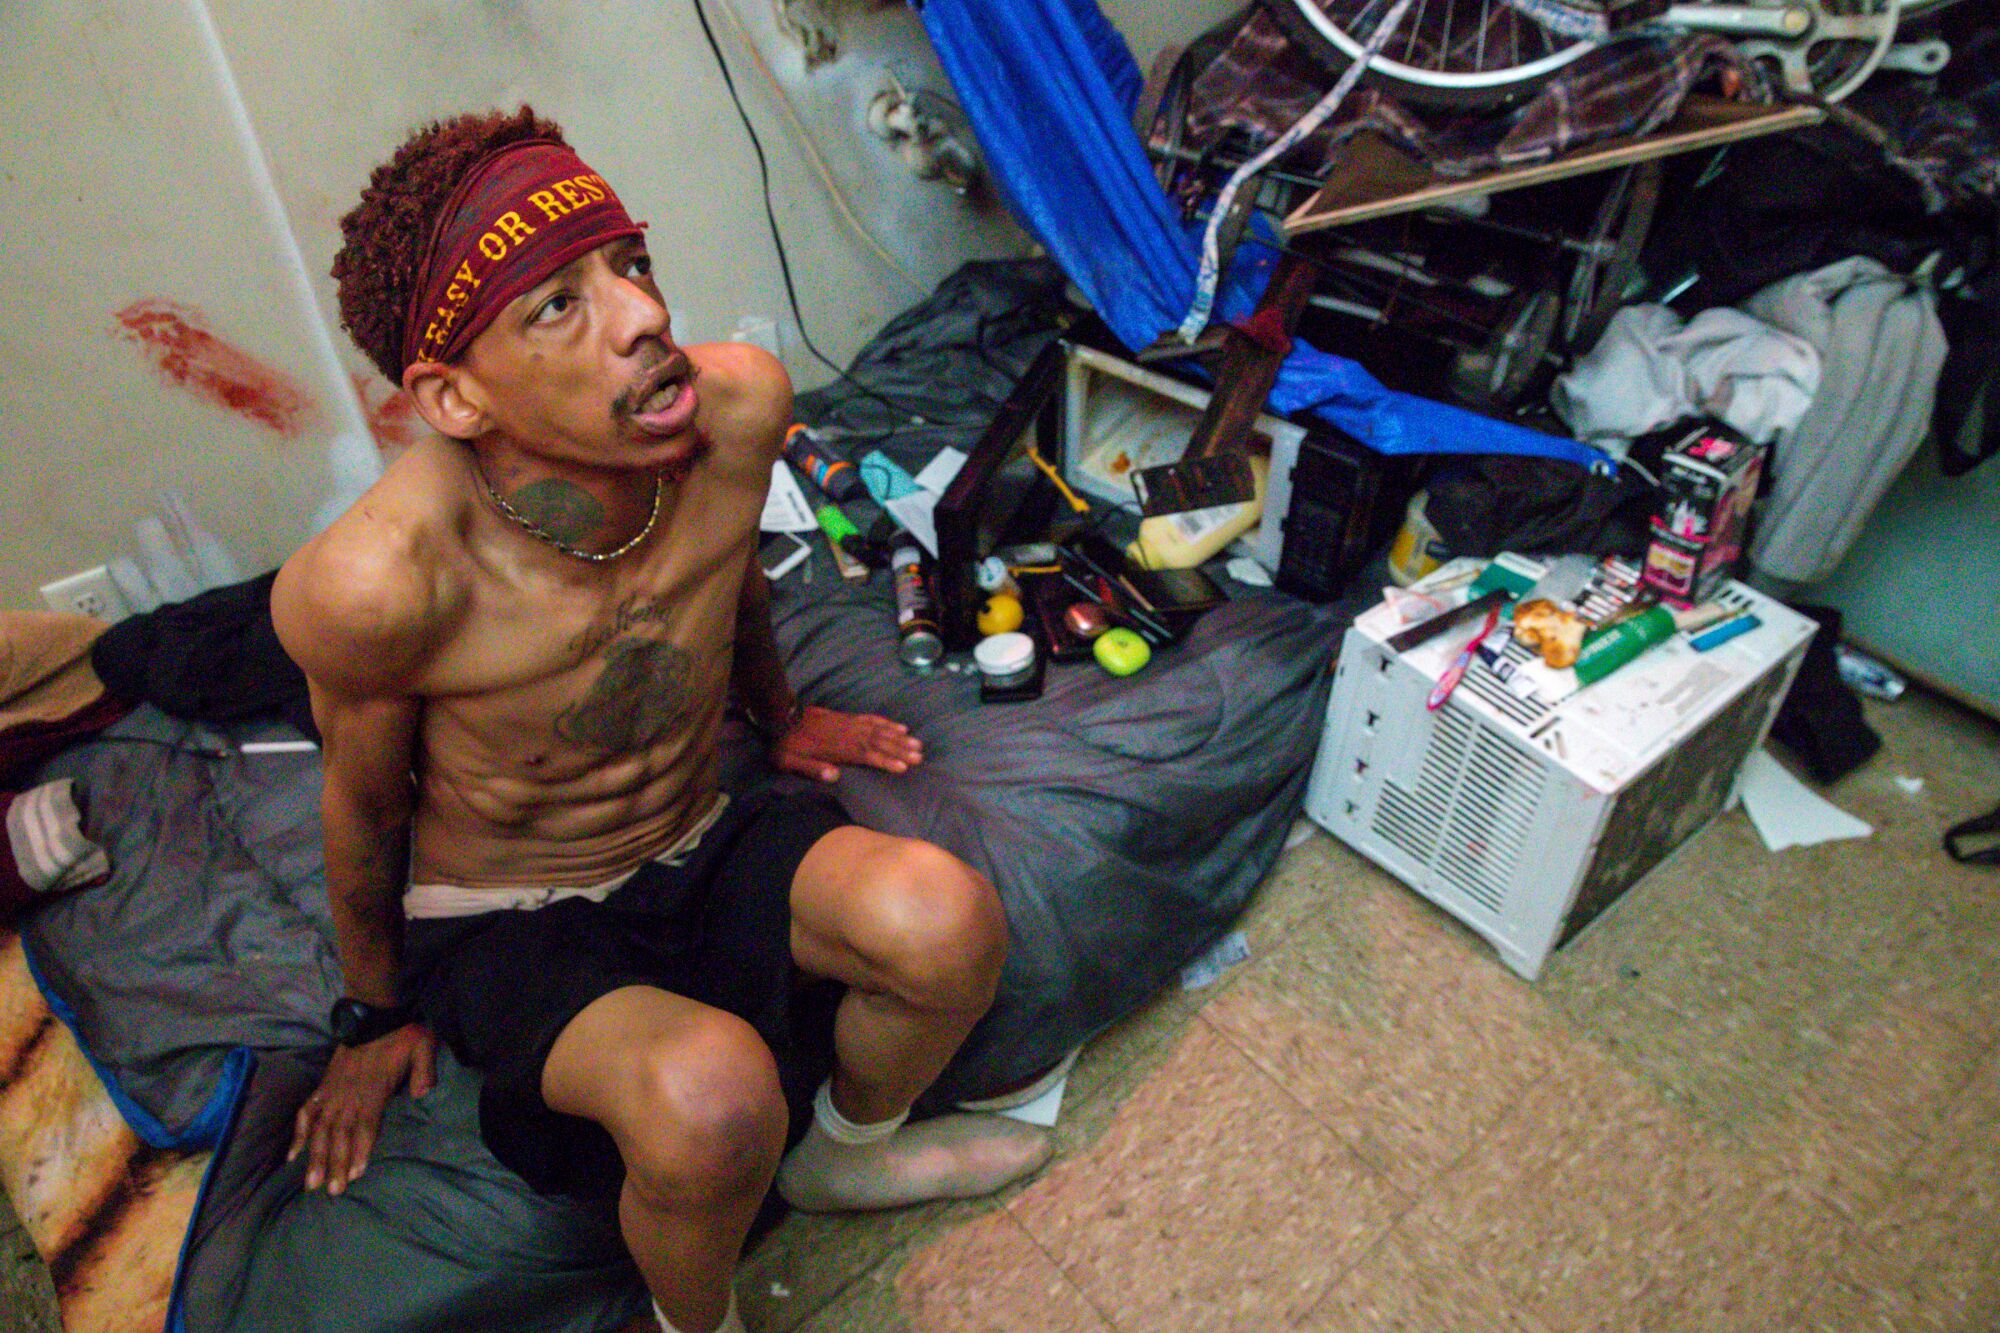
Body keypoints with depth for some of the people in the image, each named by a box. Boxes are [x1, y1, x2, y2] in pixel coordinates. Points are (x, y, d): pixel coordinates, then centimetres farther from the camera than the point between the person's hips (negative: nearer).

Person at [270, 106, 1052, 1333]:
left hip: (700, 843, 4)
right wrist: (378, 1013, 8)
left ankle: (848, 1156, 12)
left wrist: (784, 720, 23)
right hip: (503, 919, -3)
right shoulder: (373, 584, -30)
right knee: (712, 1097, -32)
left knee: (949, 924, -22)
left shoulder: (739, 407, -20)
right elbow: (364, 808, -9)